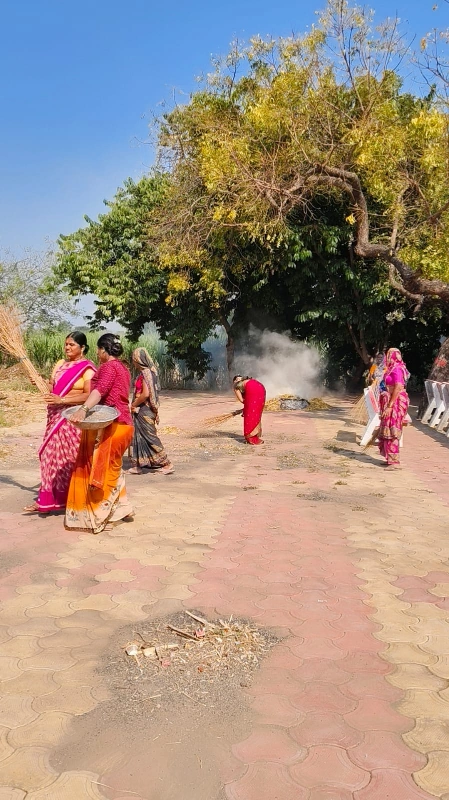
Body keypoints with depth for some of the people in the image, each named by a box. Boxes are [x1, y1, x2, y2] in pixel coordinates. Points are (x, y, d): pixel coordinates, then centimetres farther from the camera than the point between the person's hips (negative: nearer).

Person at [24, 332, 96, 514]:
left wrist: (62, 400, -22)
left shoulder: (87, 368, -9)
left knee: (71, 457, 0)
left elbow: (89, 396, -18)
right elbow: (52, 386, 17)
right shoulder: (60, 364, 13)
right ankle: (48, 498, 15)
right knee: (52, 455, 8)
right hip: (56, 416, 7)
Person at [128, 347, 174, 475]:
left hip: (144, 411, -10)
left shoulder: (145, 373, -17)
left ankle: (167, 464, 2)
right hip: (143, 411, 10)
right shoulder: (150, 371, 11)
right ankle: (138, 465, 22)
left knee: (150, 437, -3)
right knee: (139, 437, 14)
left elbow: (145, 394, -24)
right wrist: (135, 405, 14)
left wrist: (133, 405, -11)